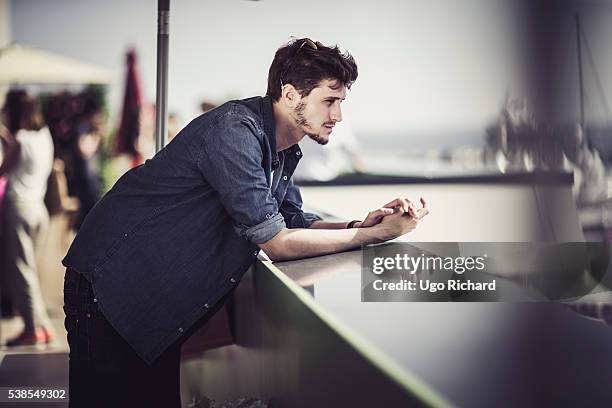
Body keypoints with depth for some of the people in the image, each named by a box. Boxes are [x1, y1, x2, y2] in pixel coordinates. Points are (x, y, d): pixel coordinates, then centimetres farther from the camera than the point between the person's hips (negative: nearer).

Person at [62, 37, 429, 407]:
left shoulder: (284, 150, 7)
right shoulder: (236, 130, -24)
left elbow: (293, 220, 12)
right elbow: (275, 242, -24)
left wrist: (361, 225, -6)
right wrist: (376, 235, -17)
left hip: (160, 299, 9)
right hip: (112, 287, -9)